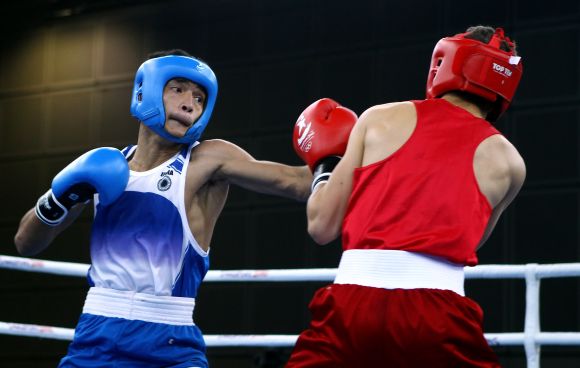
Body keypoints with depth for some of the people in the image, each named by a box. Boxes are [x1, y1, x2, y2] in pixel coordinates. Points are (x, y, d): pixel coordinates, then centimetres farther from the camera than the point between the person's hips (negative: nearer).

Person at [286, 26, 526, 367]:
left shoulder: (380, 118, 13)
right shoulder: (506, 160, 14)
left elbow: (322, 226, 13)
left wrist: (323, 165, 33)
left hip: (352, 301, 1)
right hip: (436, 311, 0)